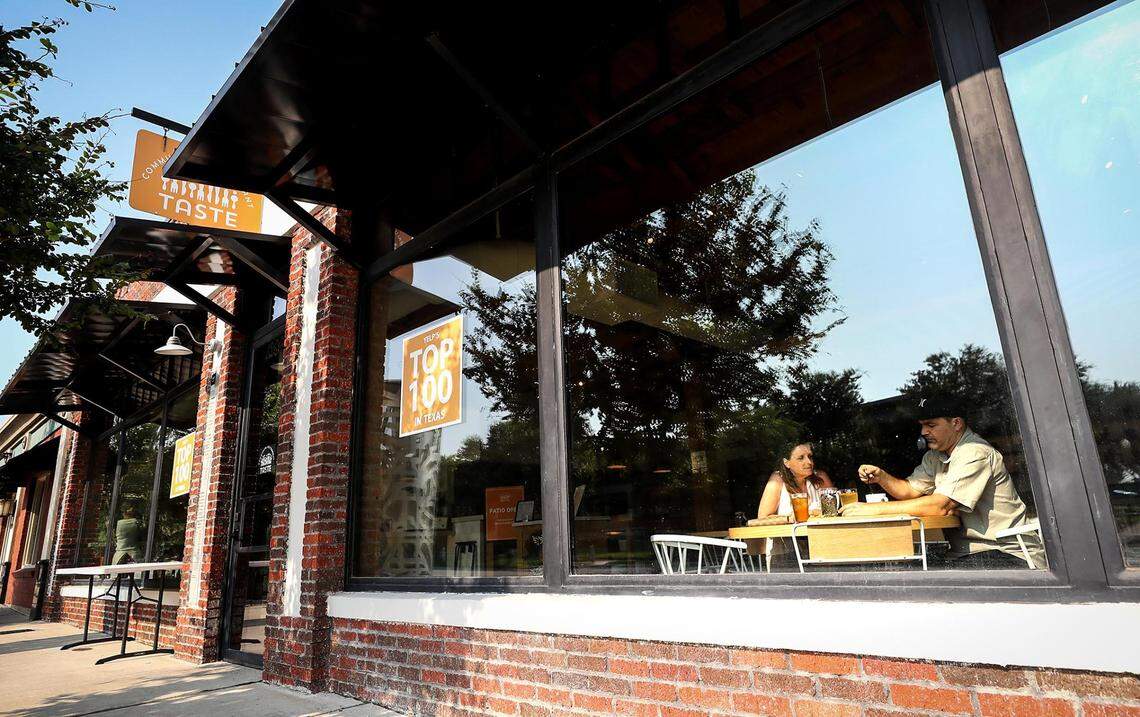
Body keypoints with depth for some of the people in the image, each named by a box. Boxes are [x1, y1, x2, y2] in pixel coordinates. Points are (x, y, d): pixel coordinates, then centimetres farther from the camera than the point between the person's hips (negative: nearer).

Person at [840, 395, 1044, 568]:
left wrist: (876, 509, -29)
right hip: (970, 552, 8)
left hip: (1008, 553, -8)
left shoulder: (975, 454, -19)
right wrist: (881, 477, -7)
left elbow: (941, 505, -27)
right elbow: (910, 490, 15)